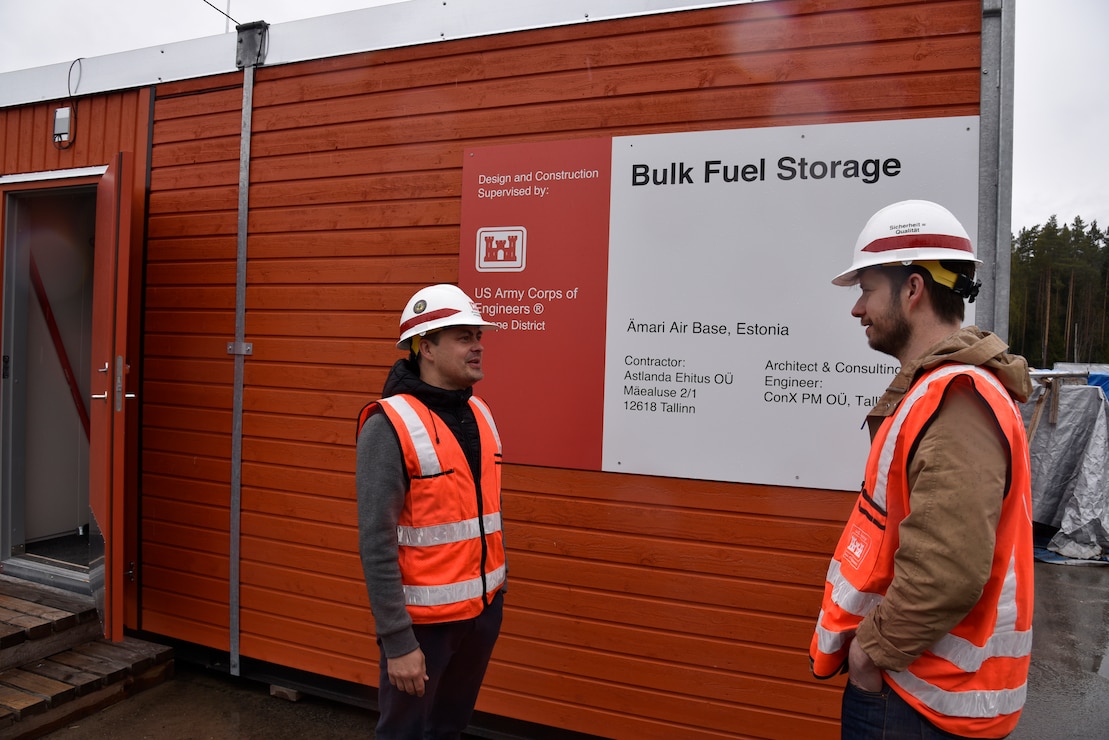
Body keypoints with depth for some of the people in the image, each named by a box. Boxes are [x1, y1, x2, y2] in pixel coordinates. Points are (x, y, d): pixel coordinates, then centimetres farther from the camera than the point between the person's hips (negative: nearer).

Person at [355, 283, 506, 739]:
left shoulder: (480, 414, 4)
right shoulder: (390, 426, -18)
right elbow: (376, 543, -19)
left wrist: (497, 583, 15)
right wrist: (398, 642, -18)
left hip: (482, 609, 6)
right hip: (423, 617, -6)